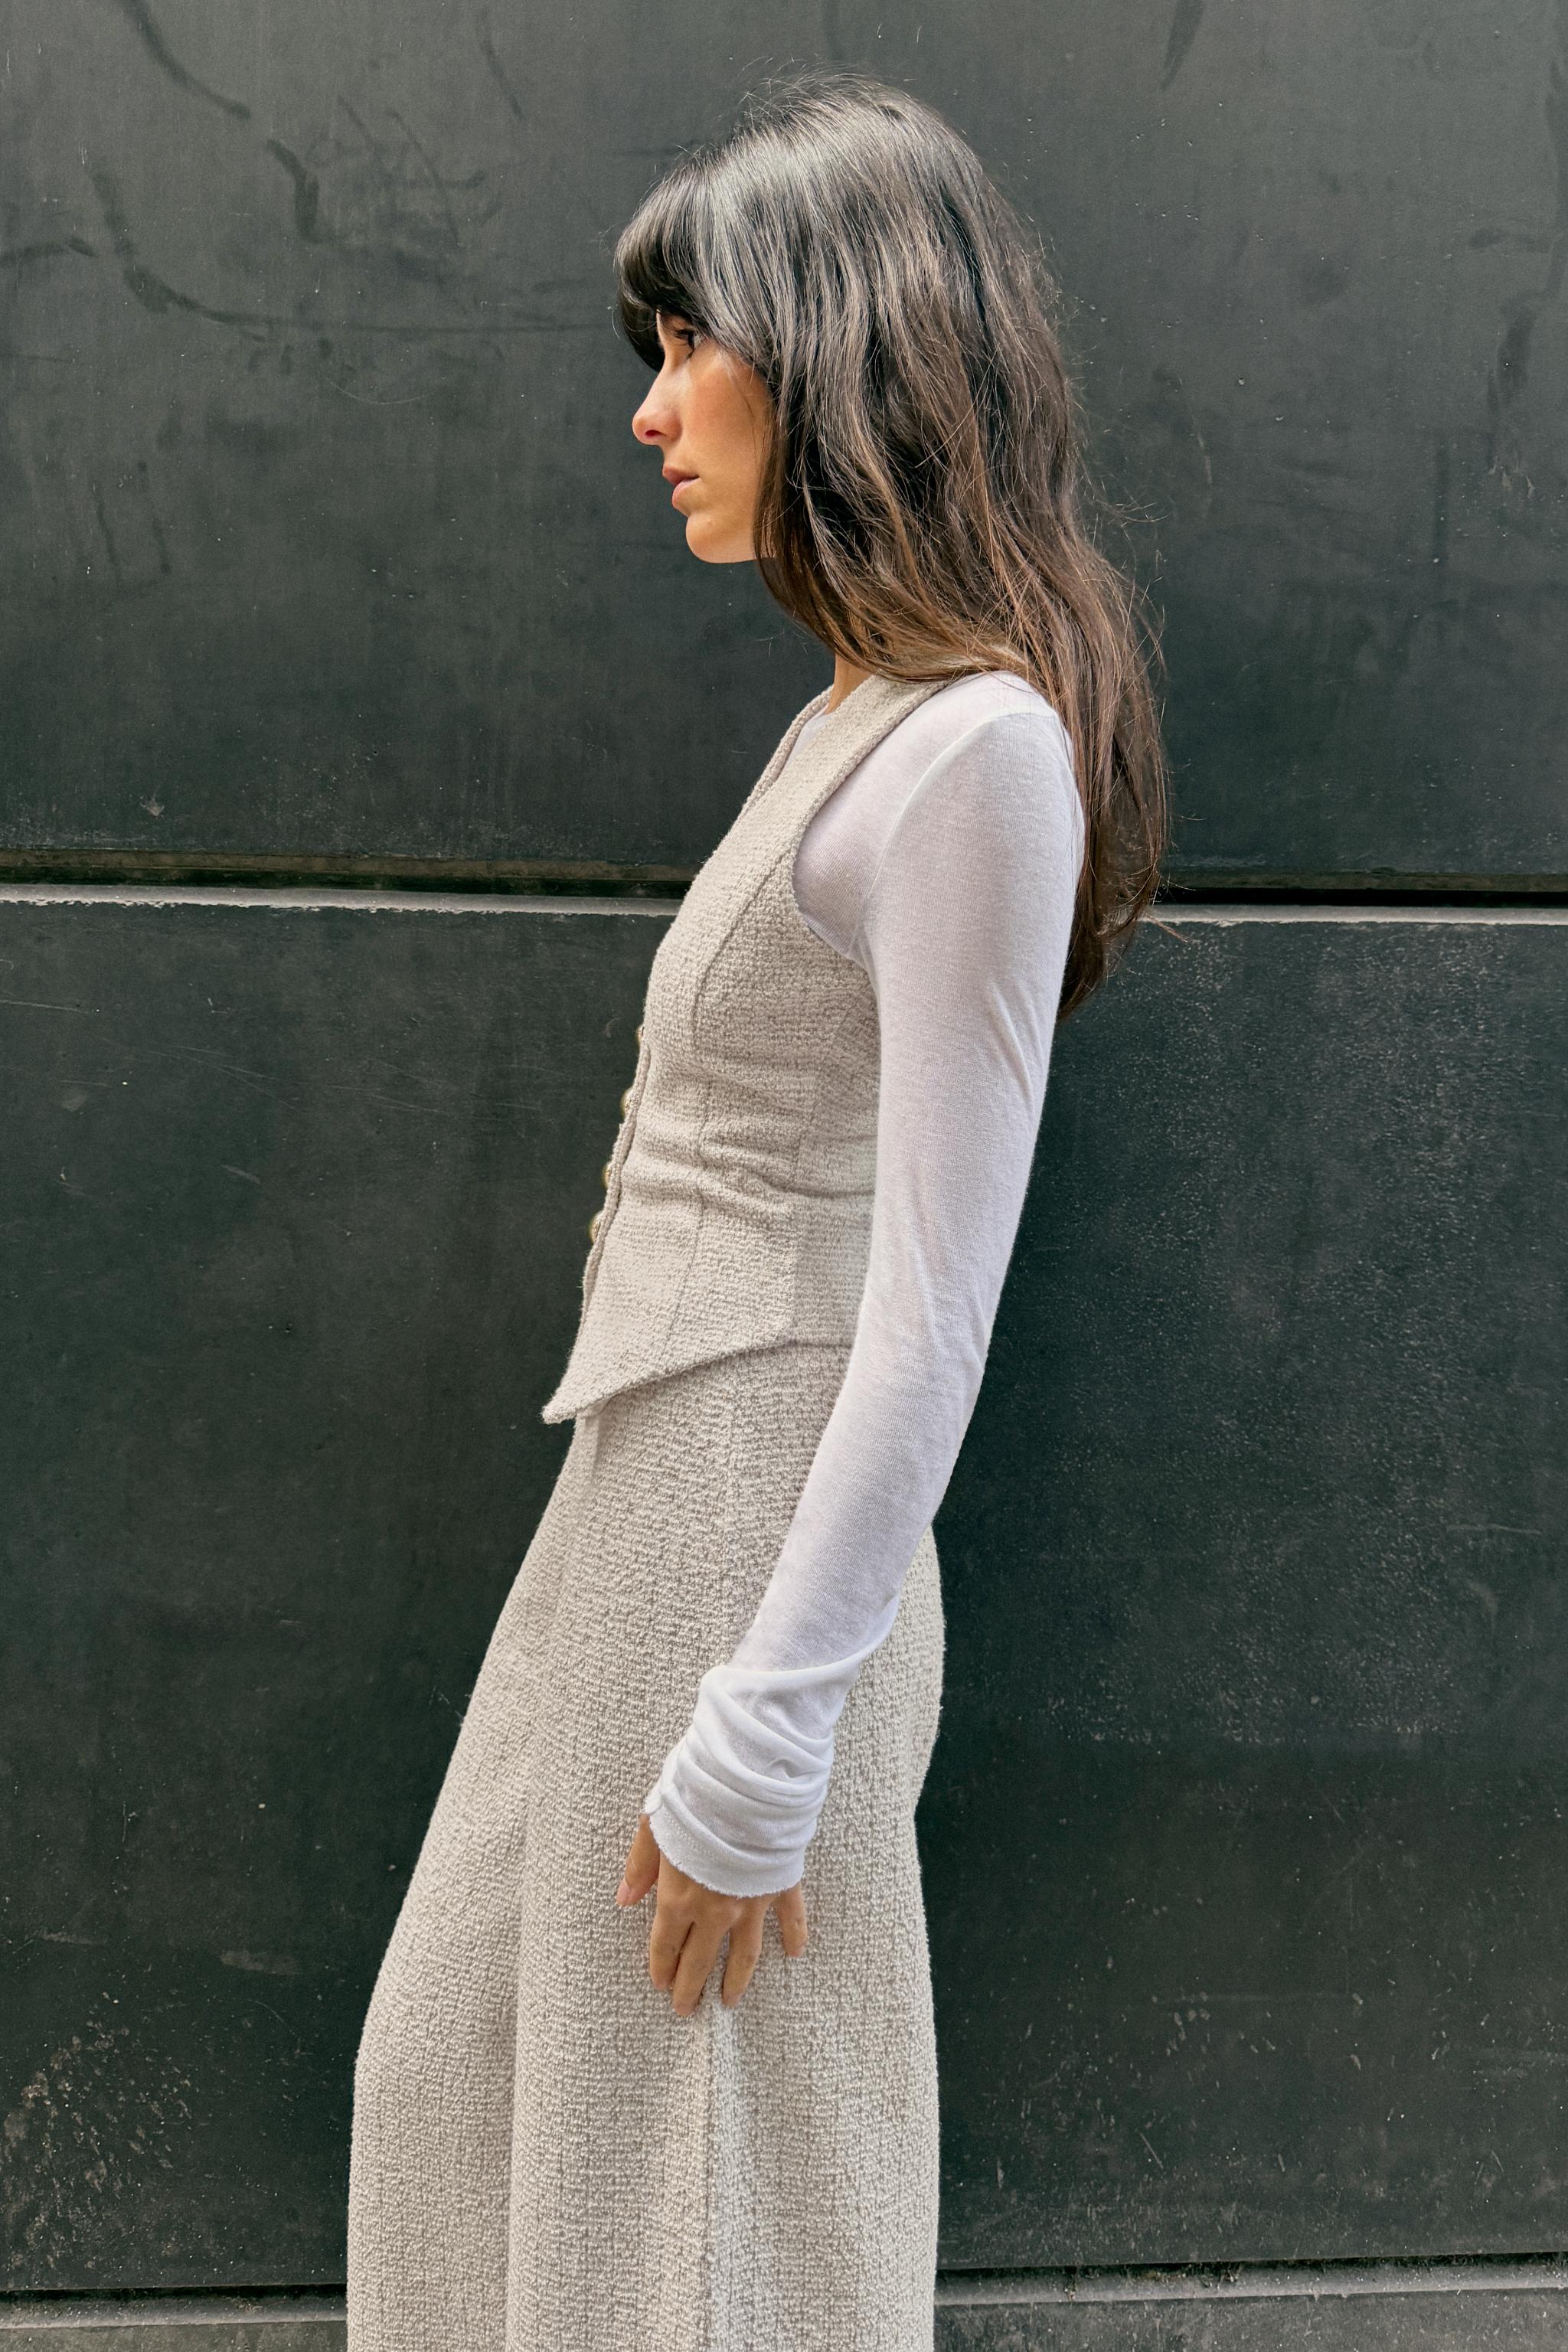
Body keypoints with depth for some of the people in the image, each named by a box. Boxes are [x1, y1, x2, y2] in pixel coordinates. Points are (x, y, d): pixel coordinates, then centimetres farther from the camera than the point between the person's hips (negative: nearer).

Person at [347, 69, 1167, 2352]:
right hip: (655, 1489, 9)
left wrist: (763, 1735, -20)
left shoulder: (977, 747, -18)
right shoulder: (868, 714, 11)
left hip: (756, 1532, -9)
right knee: (473, 2083, 20)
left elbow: (937, 1293, -21)